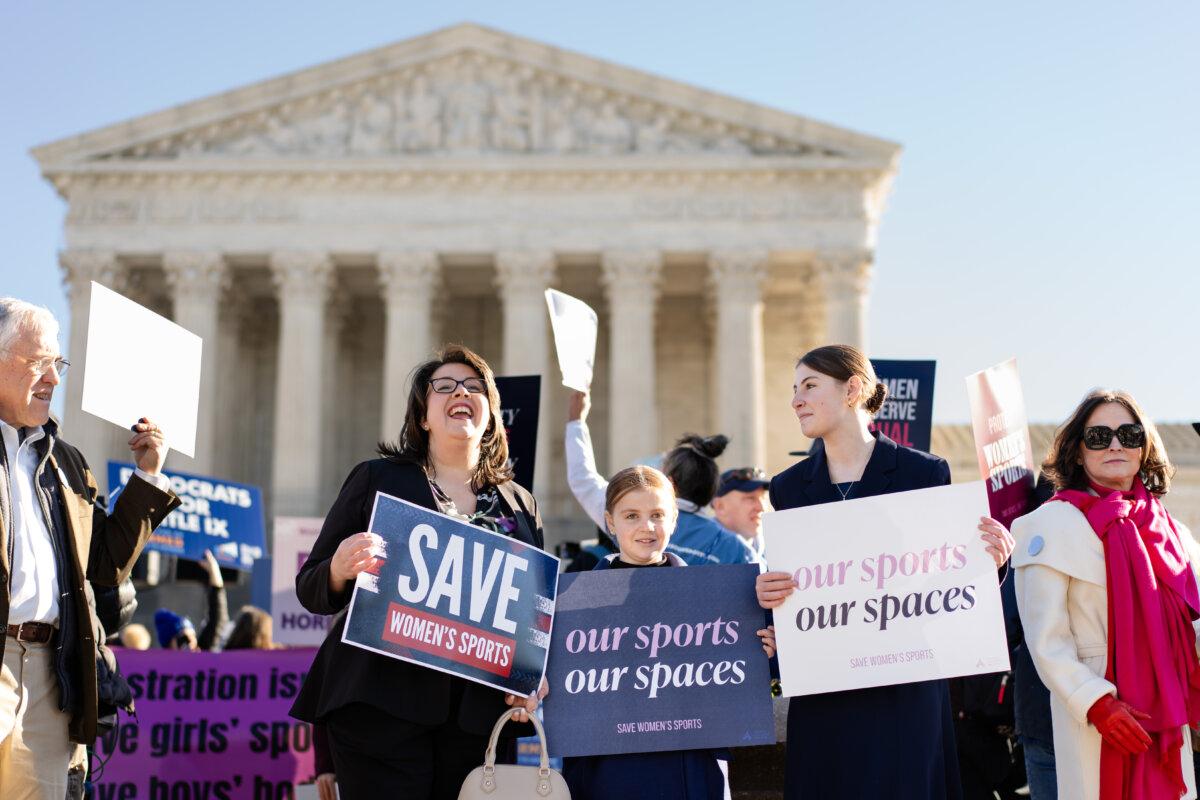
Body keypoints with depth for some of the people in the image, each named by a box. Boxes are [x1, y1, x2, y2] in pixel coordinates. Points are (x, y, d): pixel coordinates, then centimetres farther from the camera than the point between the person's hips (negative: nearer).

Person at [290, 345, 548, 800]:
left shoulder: (520, 505, 16)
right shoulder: (378, 479, 7)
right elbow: (310, 590, 7)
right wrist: (340, 571, -16)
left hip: (481, 712, 3)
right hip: (383, 704, -3)